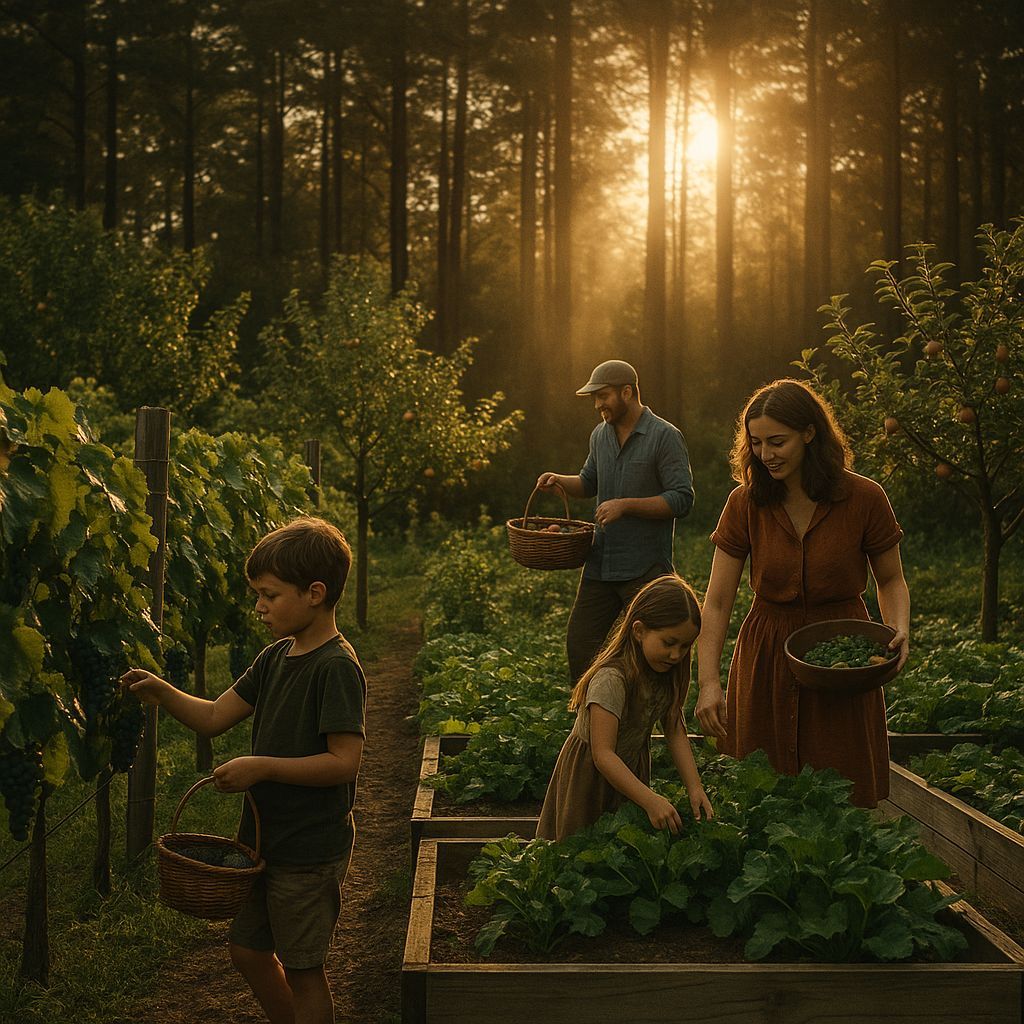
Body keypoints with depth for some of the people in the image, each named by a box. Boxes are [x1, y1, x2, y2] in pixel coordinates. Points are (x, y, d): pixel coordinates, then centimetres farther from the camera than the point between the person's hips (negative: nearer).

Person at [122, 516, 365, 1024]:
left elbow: (344, 761, -24)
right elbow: (214, 717, 7)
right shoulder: (276, 657, 6)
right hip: (264, 838, 9)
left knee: (301, 968, 4)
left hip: (309, 849, -9)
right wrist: (163, 692, -9)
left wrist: (262, 767, -23)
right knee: (248, 951, 19)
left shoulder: (336, 667, -20)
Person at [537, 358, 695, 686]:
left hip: (645, 569, -7)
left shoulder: (665, 436, -10)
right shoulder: (600, 435, 12)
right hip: (601, 563, 7)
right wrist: (560, 480, 6)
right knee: (579, 642, 9)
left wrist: (626, 505, -20)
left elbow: (682, 499, -15)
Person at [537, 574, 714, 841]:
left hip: (632, 764, 7)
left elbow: (675, 732, -6)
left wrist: (695, 788, -17)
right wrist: (650, 800, -42)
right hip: (592, 772, -7)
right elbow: (603, 755, -37)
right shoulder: (611, 680, -34)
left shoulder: (666, 673, -9)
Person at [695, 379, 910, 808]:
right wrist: (708, 681, -20)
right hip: (766, 660, 1)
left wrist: (899, 629, -15)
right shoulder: (745, 504, -7)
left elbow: (891, 580, 5)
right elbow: (716, 603, -9)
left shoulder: (864, 498, -10)